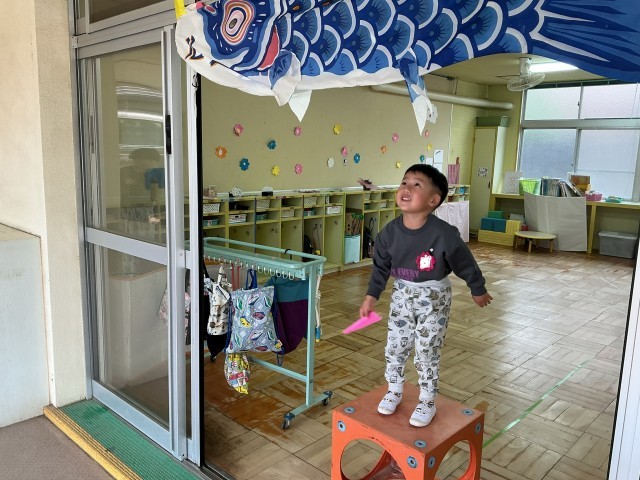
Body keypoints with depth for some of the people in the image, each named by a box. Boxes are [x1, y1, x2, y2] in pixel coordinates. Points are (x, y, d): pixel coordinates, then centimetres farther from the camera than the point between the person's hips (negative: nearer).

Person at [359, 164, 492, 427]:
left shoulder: (444, 234, -25)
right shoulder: (390, 232, -13)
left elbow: (465, 264, -10)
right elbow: (380, 267, 1)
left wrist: (478, 290, 4)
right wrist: (371, 297, 1)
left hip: (434, 299, -4)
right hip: (402, 296, 4)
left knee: (426, 353, 3)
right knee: (394, 347, 11)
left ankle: (427, 402, 26)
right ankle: (394, 391, 35)